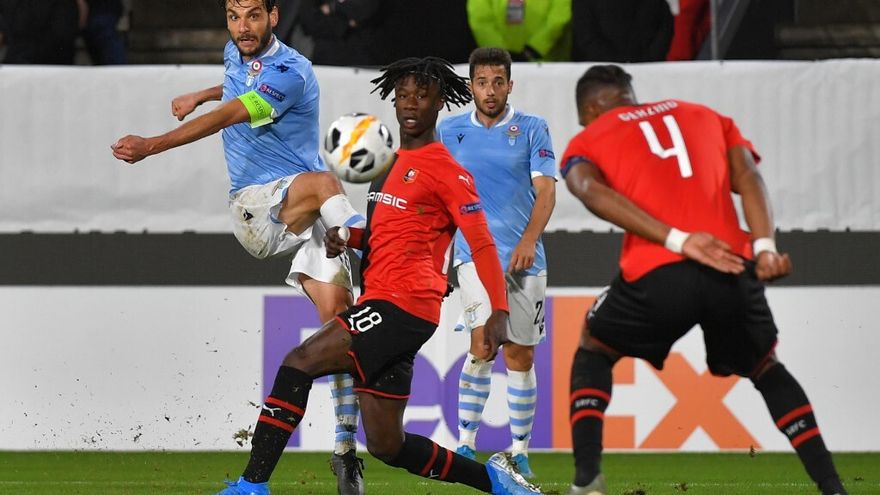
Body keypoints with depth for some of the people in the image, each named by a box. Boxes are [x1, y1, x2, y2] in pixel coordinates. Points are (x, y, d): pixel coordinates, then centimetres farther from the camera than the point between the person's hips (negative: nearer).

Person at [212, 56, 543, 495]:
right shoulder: (391, 162, 21)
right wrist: (346, 237, 9)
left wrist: (499, 311, -20)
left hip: (404, 305, -9)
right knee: (387, 446, 9)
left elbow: (481, 243, -10)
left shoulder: (445, 170, -5)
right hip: (379, 305, 9)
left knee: (299, 363, -19)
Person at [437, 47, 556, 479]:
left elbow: (546, 190, -6)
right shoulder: (450, 131, 7)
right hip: (474, 253, 0)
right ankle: (466, 443, -7)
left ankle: (520, 451, 15)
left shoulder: (532, 130, 2)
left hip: (524, 259, 0)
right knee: (483, 341, -18)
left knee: (520, 356, 3)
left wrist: (529, 240, -21)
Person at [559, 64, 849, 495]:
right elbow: (746, 176, 11)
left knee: (592, 353, 25)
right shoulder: (708, 118, 31)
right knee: (766, 370, 28)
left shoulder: (585, 142, 21)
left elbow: (595, 192, -2)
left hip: (657, 275, -2)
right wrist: (764, 247, -3)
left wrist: (677, 242, -13)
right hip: (733, 269, 2)